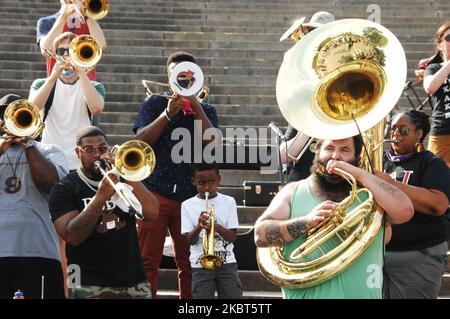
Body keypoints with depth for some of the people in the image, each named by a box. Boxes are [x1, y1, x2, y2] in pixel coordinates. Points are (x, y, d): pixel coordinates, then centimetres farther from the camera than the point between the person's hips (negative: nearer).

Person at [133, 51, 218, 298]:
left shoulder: (206, 111, 14)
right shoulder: (154, 104, 10)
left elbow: (212, 141, -5)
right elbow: (141, 139, -5)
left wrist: (195, 105, -11)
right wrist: (168, 113, -15)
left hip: (190, 196, 2)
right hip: (155, 192, -2)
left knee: (188, 262, 3)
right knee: (148, 260, -6)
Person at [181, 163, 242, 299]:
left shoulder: (228, 201, 2)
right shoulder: (188, 205, 1)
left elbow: (232, 237, -2)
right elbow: (190, 241, -2)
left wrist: (217, 227, -22)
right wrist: (199, 227, -23)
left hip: (226, 263, 1)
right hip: (201, 265, 0)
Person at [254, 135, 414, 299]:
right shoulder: (293, 192, 6)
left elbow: (405, 211, -10)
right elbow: (261, 234, -3)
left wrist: (360, 174, -10)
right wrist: (307, 221, -18)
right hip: (304, 293, 0)